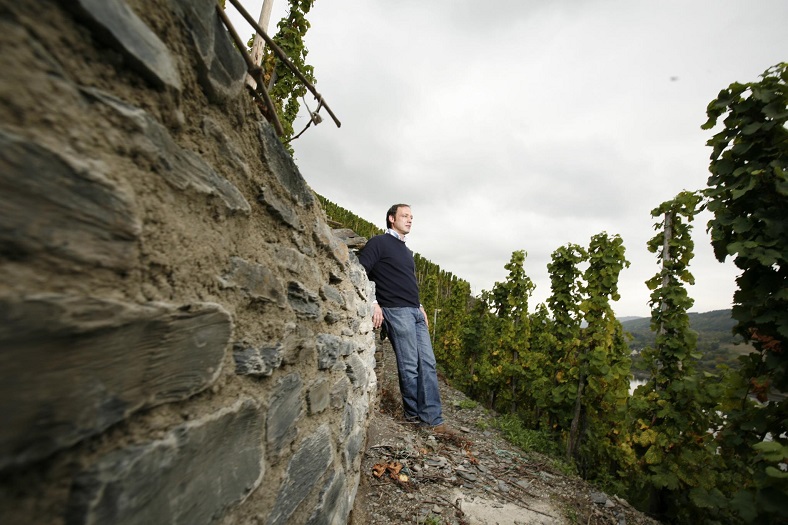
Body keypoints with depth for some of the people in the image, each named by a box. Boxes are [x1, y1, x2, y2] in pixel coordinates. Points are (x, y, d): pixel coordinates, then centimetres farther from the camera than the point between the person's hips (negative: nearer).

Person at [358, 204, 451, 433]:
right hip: (396, 311, -8)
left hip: (415, 311, 8)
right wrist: (374, 303, -17)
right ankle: (415, 413, 17)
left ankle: (432, 417, 14)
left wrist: (420, 306, 17)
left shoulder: (407, 251, 23)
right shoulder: (379, 242, -2)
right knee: (410, 366, -2)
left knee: (428, 363, 6)